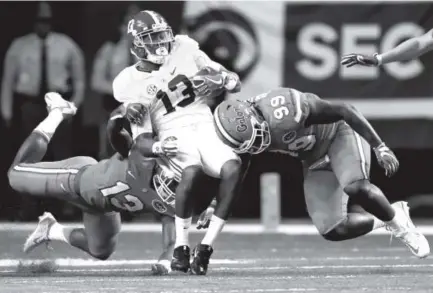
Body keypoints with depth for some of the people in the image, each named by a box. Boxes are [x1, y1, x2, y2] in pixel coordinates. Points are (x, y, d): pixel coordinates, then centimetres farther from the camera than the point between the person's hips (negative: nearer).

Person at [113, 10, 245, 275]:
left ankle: (205, 248, -22)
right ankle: (181, 247, -19)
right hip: (173, 137, -3)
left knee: (233, 168, -31)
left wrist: (218, 81, -7)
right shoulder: (129, 84, 6)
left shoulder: (185, 51, 12)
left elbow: (235, 82, 15)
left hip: (206, 129, 3)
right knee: (193, 171, -38)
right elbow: (143, 137, 3)